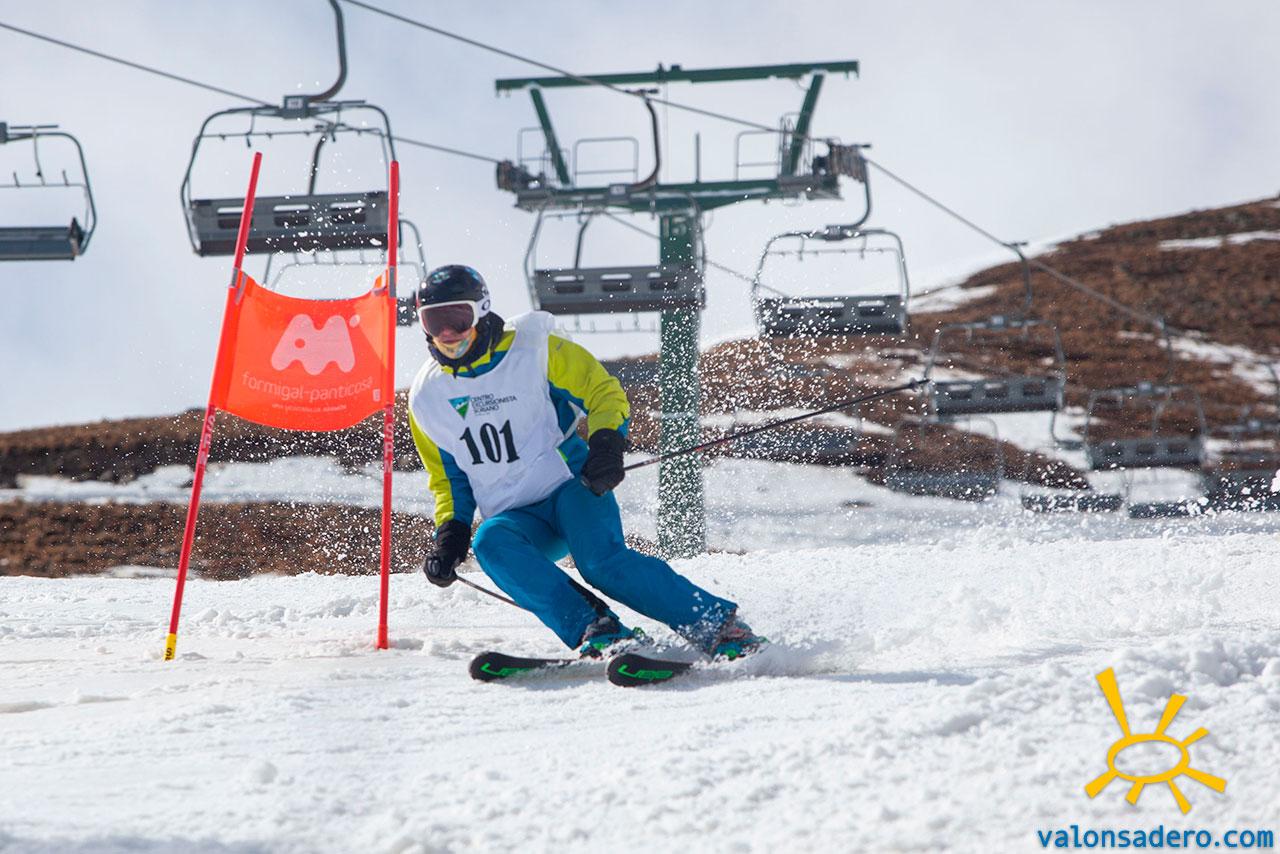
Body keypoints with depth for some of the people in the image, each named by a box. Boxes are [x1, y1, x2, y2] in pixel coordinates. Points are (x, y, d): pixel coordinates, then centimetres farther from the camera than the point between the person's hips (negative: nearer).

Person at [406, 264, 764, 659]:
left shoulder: (533, 350, -5)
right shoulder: (427, 397, 7)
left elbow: (604, 392, 0)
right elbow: (449, 477, 20)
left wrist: (607, 442, -20)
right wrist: (450, 530, 3)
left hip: (571, 484, -3)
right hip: (516, 518, 3)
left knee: (602, 560, -32)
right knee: (490, 544, -32)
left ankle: (718, 627, -26)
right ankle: (594, 630, -38)